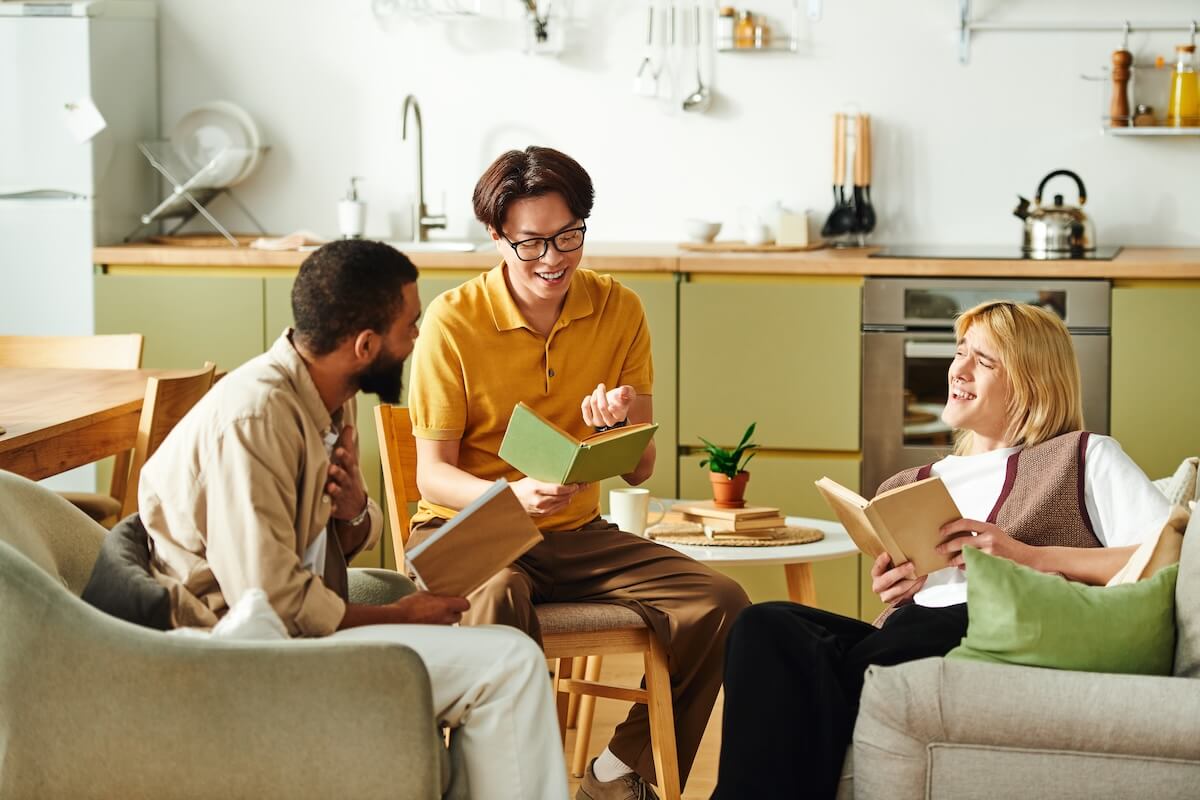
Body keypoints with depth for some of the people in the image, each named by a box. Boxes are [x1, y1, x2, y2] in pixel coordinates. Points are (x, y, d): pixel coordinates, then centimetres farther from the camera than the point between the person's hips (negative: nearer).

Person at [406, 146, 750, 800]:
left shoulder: (618, 311, 1)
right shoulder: (453, 321, -10)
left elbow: (639, 473, 4)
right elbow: (433, 475, -10)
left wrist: (624, 426, -20)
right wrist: (512, 496, -31)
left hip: (575, 534, 4)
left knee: (718, 603, -16)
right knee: (497, 601, -39)